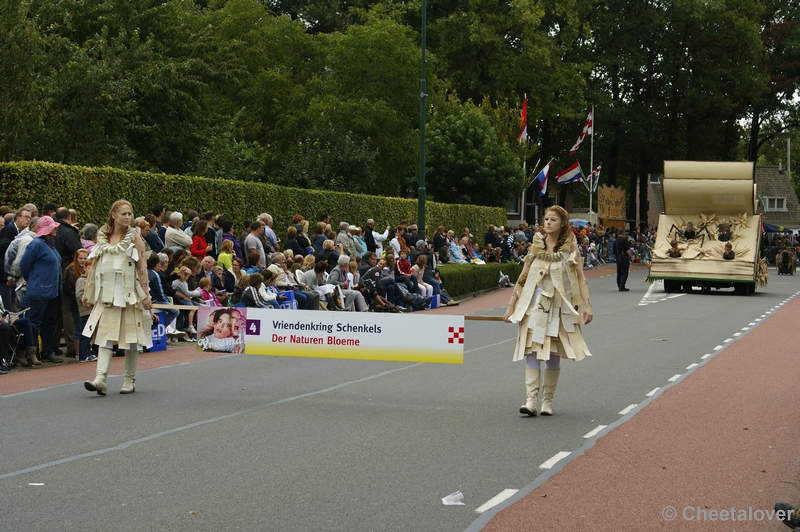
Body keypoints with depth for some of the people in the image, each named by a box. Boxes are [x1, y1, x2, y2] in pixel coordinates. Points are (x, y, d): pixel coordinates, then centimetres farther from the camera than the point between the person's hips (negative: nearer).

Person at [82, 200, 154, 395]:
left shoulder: (134, 238, 0)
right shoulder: (102, 237, 9)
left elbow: (142, 267, -4)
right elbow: (96, 266, 16)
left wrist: (145, 295, -10)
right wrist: (89, 291, 15)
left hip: (128, 293, -3)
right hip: (106, 294, 3)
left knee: (130, 337, 3)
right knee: (105, 335, -6)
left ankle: (130, 380, 13)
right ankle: (100, 379, -14)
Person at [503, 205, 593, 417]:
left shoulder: (570, 246, 1)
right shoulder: (536, 245, 5)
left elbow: (580, 277, -1)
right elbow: (523, 277, 9)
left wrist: (587, 305, -11)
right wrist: (511, 304, 8)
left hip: (560, 306, -1)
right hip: (535, 304, 1)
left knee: (553, 354, 4)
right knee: (532, 350, -8)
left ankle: (548, 400, 12)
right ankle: (531, 400, -12)